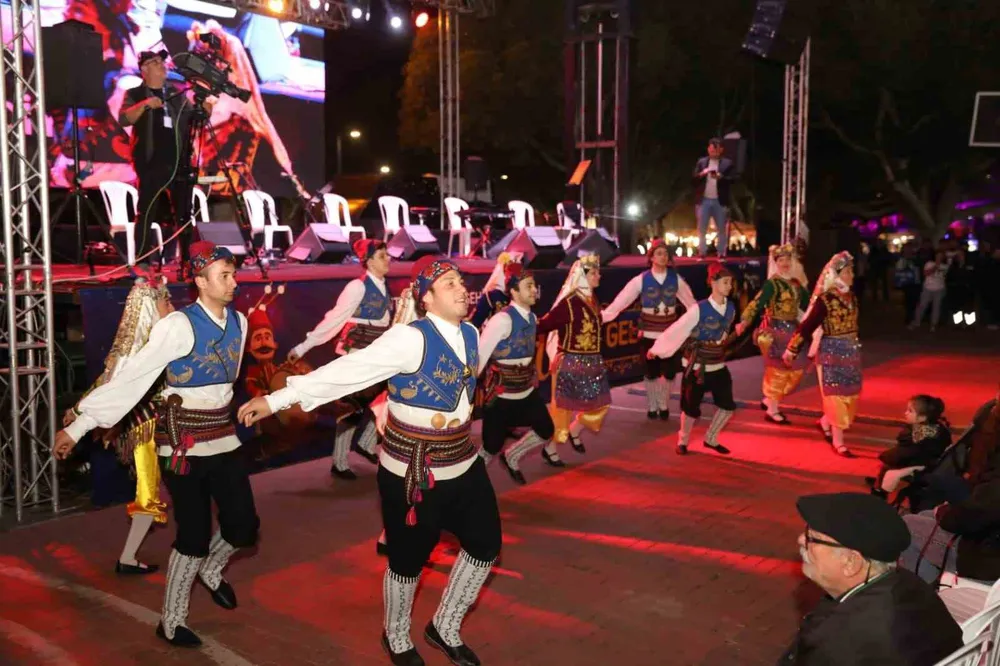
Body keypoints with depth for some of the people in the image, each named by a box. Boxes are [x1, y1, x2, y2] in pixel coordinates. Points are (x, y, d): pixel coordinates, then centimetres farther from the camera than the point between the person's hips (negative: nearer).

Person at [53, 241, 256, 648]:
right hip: (184, 442, -6)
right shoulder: (179, 325, -19)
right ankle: (171, 622, 22)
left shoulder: (238, 322, 1)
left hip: (223, 436, 6)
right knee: (194, 535, 0)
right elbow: (132, 376, -19)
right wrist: (79, 426, -18)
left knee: (244, 526, 8)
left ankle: (210, 572, 41)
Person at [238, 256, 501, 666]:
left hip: (463, 464, 7)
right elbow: (349, 370, -27)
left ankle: (445, 628, 37)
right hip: (414, 472, -7)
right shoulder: (410, 339, -22)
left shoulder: (470, 334, 0)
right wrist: (279, 399, -30)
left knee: (485, 545, 15)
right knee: (409, 559, 9)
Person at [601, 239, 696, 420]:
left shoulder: (676, 279, -2)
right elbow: (621, 301, -11)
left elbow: (691, 303, 4)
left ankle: (664, 405, 28)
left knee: (669, 372, 6)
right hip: (649, 334, -1)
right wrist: (601, 316, -18)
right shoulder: (641, 280, -8)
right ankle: (652, 406, 29)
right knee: (651, 372, 10)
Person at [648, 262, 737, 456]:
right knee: (692, 407, 4)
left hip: (718, 364, 5)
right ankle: (682, 441, 27)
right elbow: (677, 330, -15)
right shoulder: (699, 309, -19)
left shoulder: (731, 308, -2)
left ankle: (711, 439, 25)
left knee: (728, 405, 5)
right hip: (697, 366, -5)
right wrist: (657, 349, -10)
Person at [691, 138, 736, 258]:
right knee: (702, 229, 3)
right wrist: (701, 174, -19)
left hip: (720, 201, -1)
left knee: (722, 229, 4)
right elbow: (694, 178, 0)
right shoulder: (701, 162, 7)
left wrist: (720, 177, -22)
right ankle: (702, 253, 10)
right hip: (704, 200, 1)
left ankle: (721, 254, 11)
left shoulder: (727, 163, 2)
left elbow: (732, 179, -7)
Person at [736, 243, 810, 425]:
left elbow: (805, 305, 17)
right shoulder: (772, 283, -13)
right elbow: (757, 303, -24)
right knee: (778, 370, -3)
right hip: (776, 330, -8)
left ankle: (769, 400, 27)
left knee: (795, 368, 12)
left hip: (791, 329, 8)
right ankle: (772, 410, 7)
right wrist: (744, 322, -35)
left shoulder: (796, 282, 9)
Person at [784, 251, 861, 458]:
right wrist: (792, 350, -13)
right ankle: (838, 441, 7)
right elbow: (807, 326, -15)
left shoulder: (852, 297, 4)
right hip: (832, 352, -7)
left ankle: (825, 422, 34)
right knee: (836, 395, -2)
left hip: (851, 351, 7)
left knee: (850, 394, 11)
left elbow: (852, 324, 13)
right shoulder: (825, 300, -17)